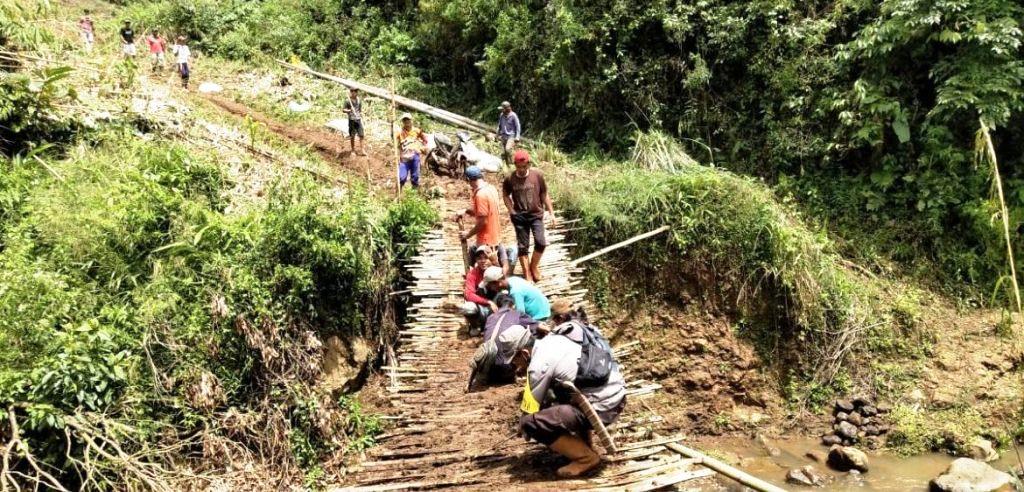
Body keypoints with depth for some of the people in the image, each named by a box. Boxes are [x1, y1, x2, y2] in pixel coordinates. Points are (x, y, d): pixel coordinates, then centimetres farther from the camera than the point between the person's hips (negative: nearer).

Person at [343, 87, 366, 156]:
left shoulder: (359, 100, 8)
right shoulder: (348, 101, -6)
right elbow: (343, 109, -5)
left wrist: (362, 118, 16)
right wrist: (349, 110, -24)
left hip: (358, 119, 4)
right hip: (352, 119, -4)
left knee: (361, 135, 0)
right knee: (352, 136, 4)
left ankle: (361, 150, 6)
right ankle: (353, 150, 15)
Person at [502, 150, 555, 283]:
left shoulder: (537, 175, -8)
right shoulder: (510, 179, -7)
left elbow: (544, 194, 1)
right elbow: (505, 195, 10)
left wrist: (551, 213, 2)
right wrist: (511, 210, -2)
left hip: (536, 214, 0)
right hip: (519, 217, 0)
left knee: (541, 242, -15)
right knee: (523, 246, 5)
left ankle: (534, 266, 12)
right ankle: (527, 274, 18)